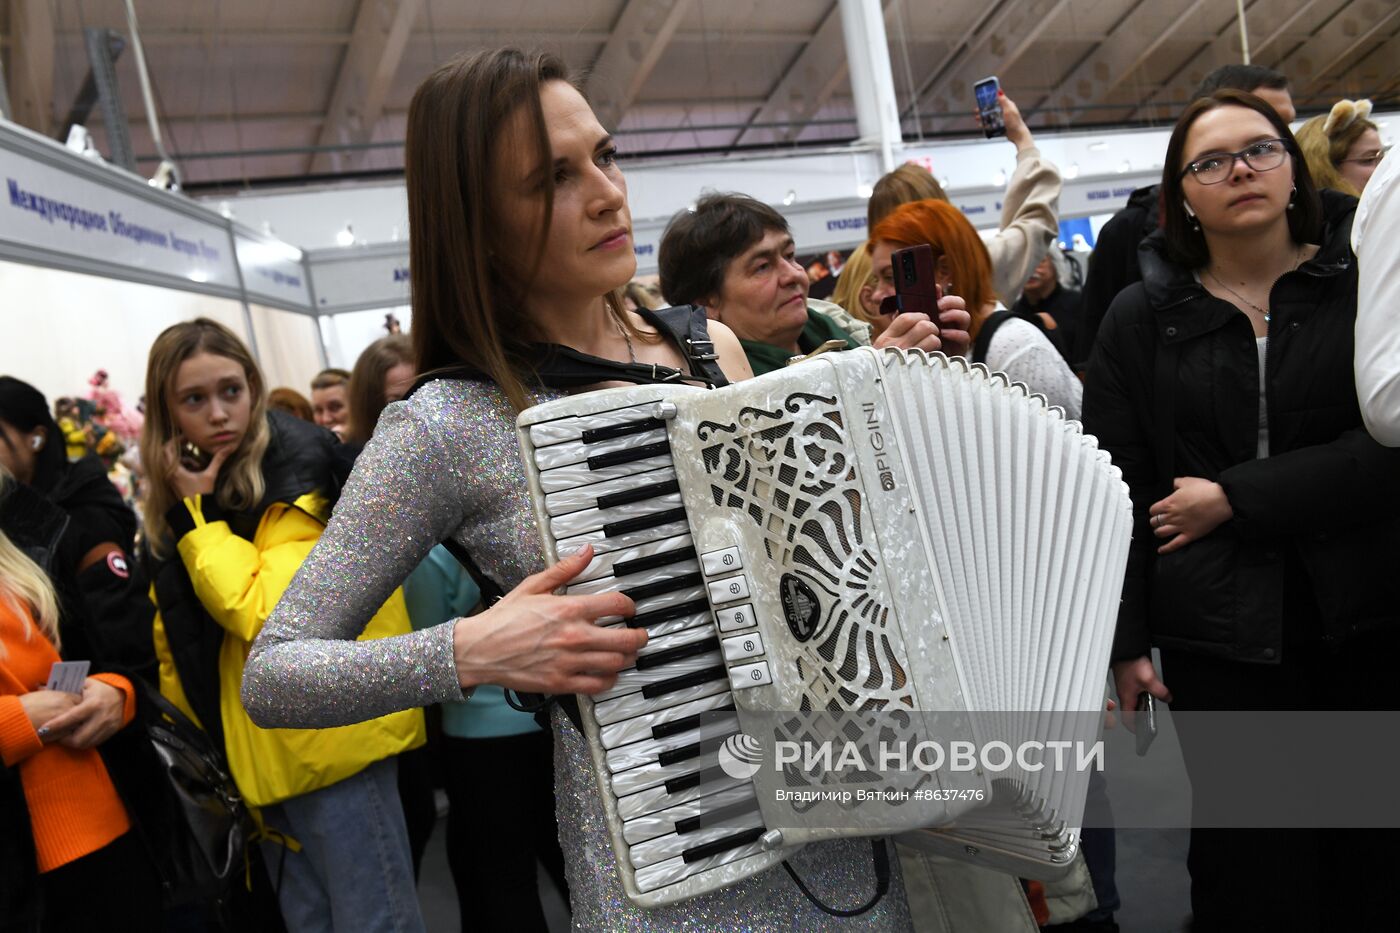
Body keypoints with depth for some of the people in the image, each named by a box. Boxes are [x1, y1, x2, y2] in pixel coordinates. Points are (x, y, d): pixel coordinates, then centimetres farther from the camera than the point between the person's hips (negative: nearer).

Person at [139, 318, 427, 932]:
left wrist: (196, 513, -17)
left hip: (327, 736, -7)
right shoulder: (174, 500, 9)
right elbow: (174, 635, 17)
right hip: (258, 754, 7)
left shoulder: (297, 470, -12)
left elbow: (273, 614, -23)